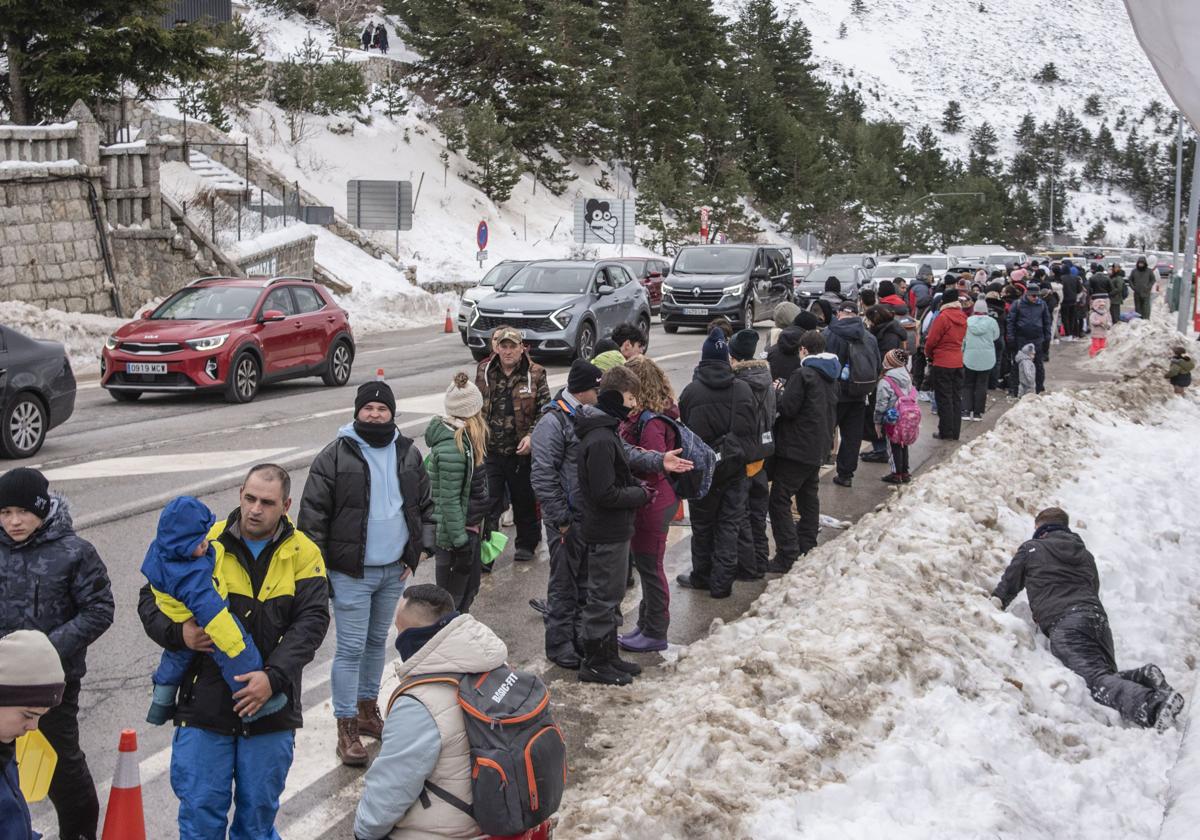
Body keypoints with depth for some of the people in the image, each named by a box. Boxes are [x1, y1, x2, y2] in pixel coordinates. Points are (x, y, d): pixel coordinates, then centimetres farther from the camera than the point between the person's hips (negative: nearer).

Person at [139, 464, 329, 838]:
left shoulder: (303, 554, 0)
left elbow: (311, 622, -8)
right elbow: (151, 597, 7)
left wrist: (274, 677, -20)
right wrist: (177, 632, -14)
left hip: (270, 708, 0)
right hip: (206, 704, 0)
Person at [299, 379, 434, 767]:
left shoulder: (408, 454, 5)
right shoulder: (335, 456, -10)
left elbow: (426, 505, 14)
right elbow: (313, 513, -8)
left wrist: (418, 550, 3)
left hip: (394, 571, 5)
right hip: (351, 573, -5)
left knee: (377, 642, 18)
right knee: (351, 649, -3)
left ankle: (367, 707, 34)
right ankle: (347, 727, 5)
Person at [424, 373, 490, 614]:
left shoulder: (460, 435, 7)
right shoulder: (453, 446, -24)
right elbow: (449, 500, -23)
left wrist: (478, 525, 23)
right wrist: (460, 540, -21)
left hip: (469, 525, 10)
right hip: (455, 532, -10)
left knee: (469, 589, 20)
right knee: (454, 599, 2)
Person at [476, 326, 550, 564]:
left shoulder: (535, 374, -4)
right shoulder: (484, 371, 3)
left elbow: (545, 411, -1)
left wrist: (532, 436, -14)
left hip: (521, 451, -1)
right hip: (490, 450, 1)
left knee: (525, 500, 14)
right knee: (488, 502, -2)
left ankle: (527, 543, 32)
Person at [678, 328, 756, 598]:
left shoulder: (691, 391, -13)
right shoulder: (743, 389, -5)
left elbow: (683, 429, -3)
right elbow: (752, 429, 3)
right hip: (735, 467, 2)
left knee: (702, 523, 14)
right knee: (729, 525, 7)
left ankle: (702, 576, 26)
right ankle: (722, 582, 8)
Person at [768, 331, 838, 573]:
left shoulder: (802, 374, -17)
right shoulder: (830, 377, 10)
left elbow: (787, 409, -19)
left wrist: (779, 392, 1)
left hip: (797, 448, -9)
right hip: (819, 447, 9)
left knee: (780, 500, -6)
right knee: (809, 497, 20)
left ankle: (788, 557, -11)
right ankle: (807, 549, 27)